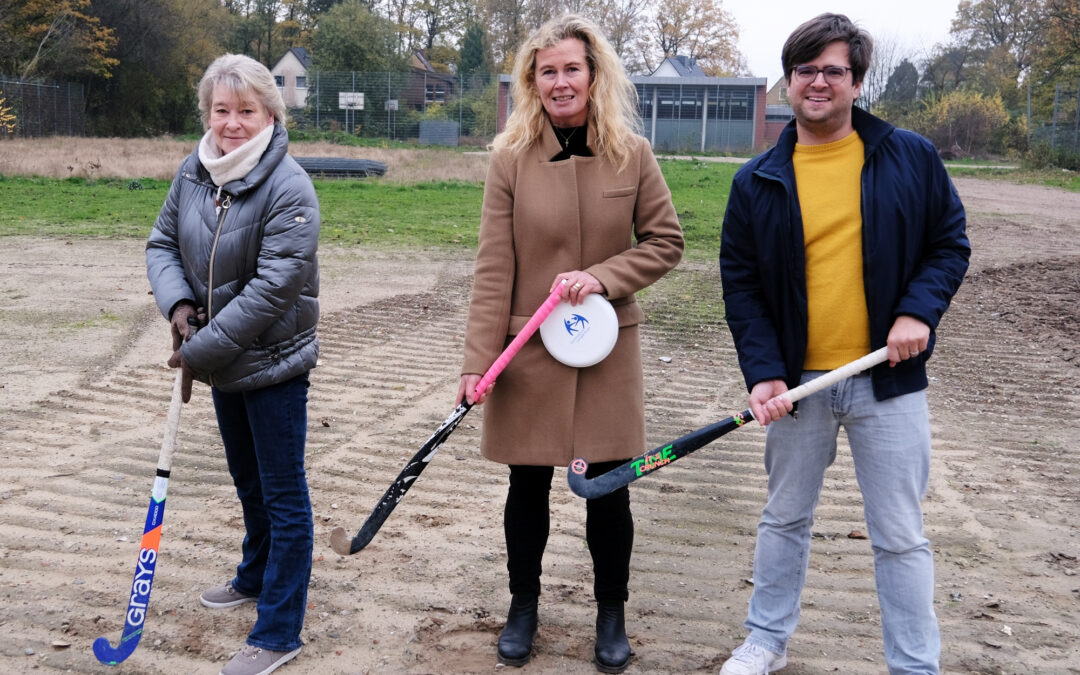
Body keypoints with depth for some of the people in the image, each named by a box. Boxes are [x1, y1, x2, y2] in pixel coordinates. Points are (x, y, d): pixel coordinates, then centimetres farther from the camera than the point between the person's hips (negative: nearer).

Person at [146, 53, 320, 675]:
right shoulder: (194, 173, -1)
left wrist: (201, 350, -21)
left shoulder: (289, 188, -21)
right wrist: (177, 302, -11)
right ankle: (256, 578, 49)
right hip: (223, 364, 7)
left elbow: (271, 288, -25)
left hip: (274, 364, -7)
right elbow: (163, 243, 9)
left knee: (283, 495, 4)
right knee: (248, 480, 25)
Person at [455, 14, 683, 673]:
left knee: (609, 487, 10)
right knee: (529, 486, 12)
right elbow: (494, 269, -6)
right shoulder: (512, 158, -6)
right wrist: (478, 361, -10)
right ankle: (524, 604, 34)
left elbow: (665, 241, 2)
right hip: (529, 350, 0)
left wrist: (603, 277, -15)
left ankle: (612, 613, 31)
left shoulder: (632, 153, -3)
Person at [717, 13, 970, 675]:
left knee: (901, 537, 6)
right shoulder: (758, 182, 1)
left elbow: (950, 242, 7)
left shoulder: (911, 157, 0)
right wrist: (763, 371, -10)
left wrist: (919, 309, -10)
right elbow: (740, 282, 1)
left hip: (889, 380, -1)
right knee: (785, 519, 17)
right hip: (796, 384, 2)